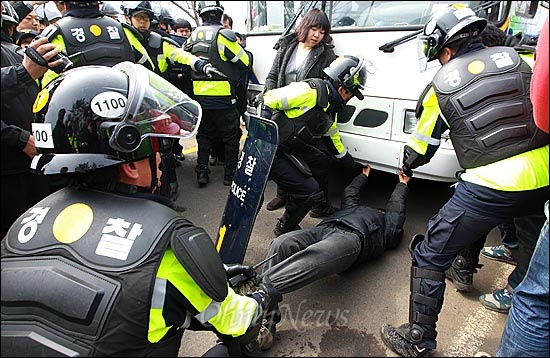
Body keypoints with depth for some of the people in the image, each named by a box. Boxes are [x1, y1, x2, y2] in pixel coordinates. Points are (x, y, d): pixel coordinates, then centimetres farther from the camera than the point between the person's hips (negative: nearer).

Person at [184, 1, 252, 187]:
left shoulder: (193, 36, 8)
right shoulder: (223, 34, -11)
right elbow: (245, 62, -8)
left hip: (200, 96, 5)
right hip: (223, 97, -5)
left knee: (204, 135, 16)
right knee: (231, 136, 8)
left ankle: (202, 172, 16)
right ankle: (230, 173, 13)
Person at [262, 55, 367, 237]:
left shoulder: (331, 107, 13)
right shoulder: (312, 91, -19)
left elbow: (332, 137, 26)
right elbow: (271, 98, -21)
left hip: (291, 148, 10)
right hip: (272, 151, -10)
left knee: (320, 162, 22)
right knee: (309, 190, -11)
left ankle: (320, 205, 34)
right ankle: (284, 227, 11)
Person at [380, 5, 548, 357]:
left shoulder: (440, 85, 0)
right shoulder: (513, 57, 9)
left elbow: (420, 149, 9)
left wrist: (406, 167, 29)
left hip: (492, 186, -6)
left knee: (429, 257, 5)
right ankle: (465, 269, 54)